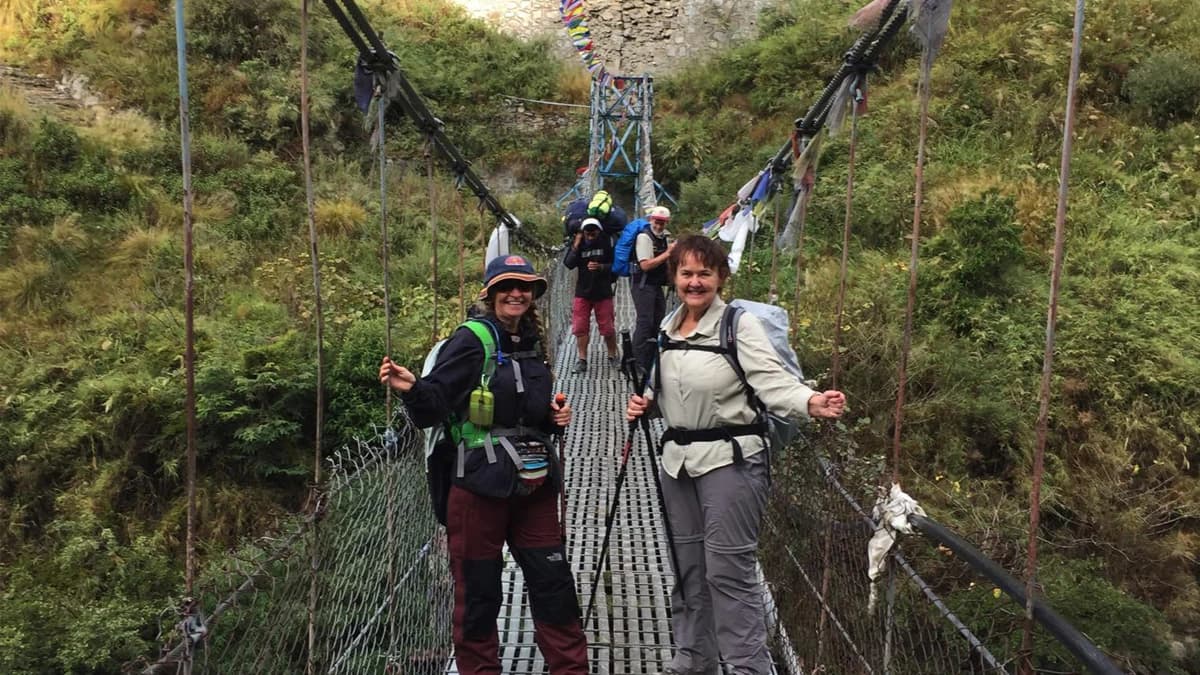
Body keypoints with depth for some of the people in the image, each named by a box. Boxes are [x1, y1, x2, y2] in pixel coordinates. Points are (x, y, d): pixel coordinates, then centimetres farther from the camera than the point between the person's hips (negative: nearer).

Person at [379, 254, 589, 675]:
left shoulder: (532, 344, 13)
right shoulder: (472, 340, -8)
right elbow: (434, 405, -14)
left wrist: (556, 417, 8)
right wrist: (411, 389, -34)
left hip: (534, 481, 6)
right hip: (481, 483, -6)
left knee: (552, 580, 11)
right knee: (478, 588, 5)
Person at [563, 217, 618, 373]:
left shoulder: (606, 243, -6)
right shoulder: (578, 243, -1)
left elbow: (615, 265, -3)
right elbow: (568, 264, -11)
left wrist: (601, 267, -20)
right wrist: (576, 247, -20)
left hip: (603, 292, -2)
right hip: (582, 292, 2)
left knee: (608, 328, 4)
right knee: (580, 328, 2)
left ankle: (612, 357, 21)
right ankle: (582, 360, 10)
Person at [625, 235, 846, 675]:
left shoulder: (740, 325, -11)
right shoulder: (667, 329, 8)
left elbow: (774, 383, -21)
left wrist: (812, 403, -40)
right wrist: (645, 402, 1)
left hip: (730, 460, -7)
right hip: (678, 459, 7)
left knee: (728, 571, -4)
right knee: (687, 566, 16)